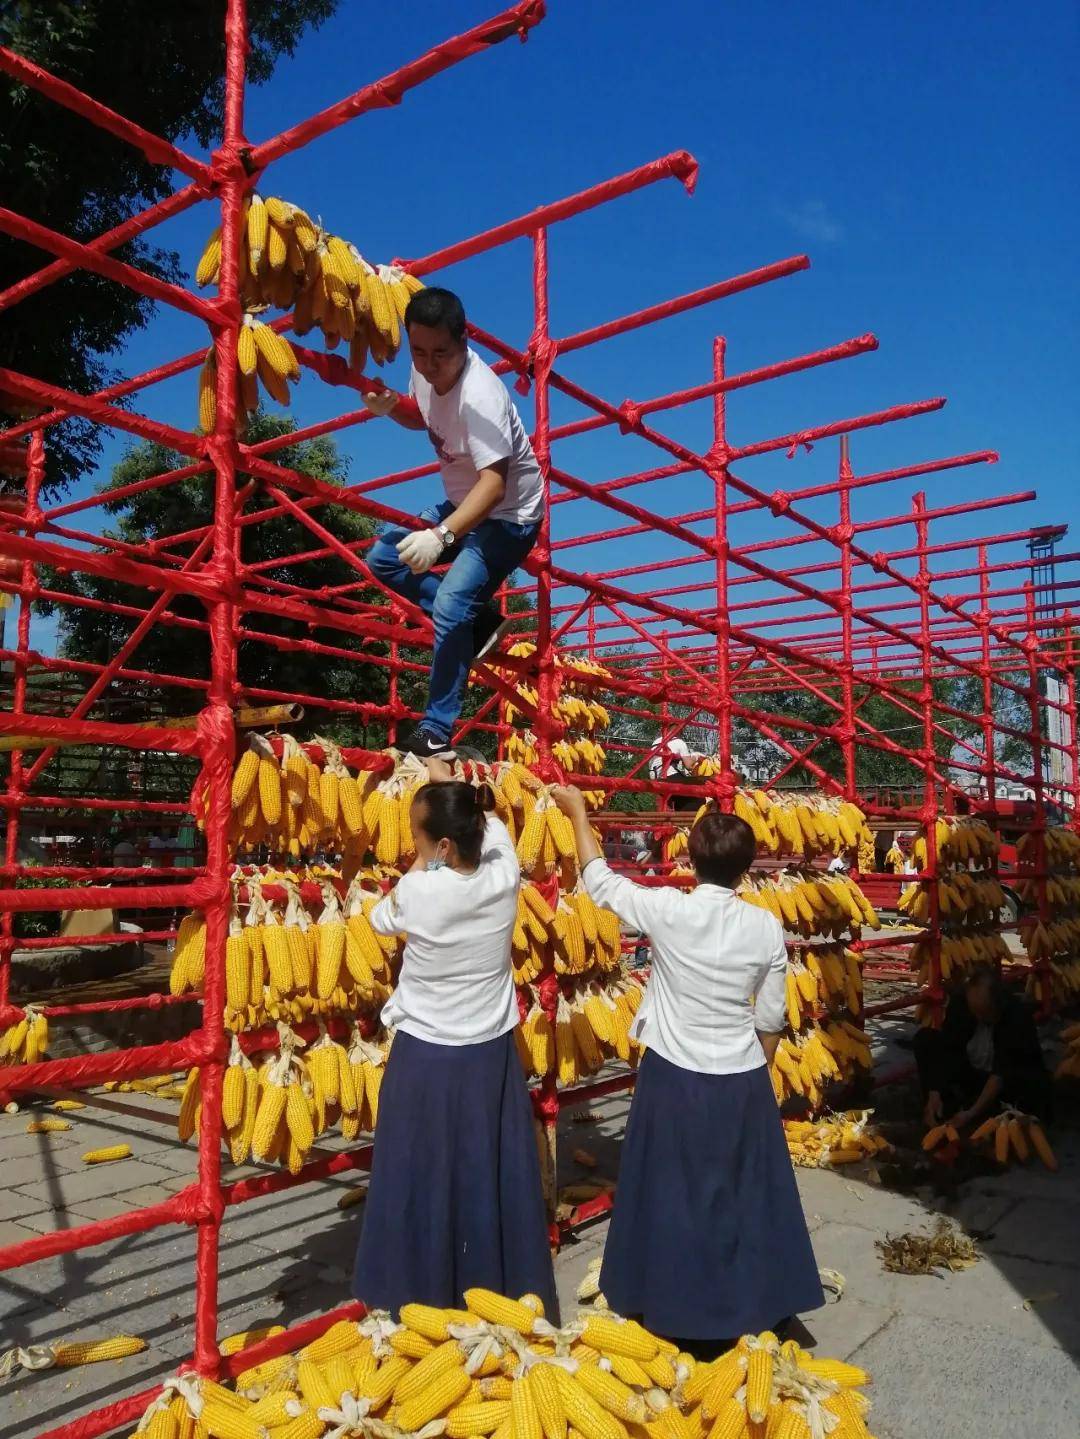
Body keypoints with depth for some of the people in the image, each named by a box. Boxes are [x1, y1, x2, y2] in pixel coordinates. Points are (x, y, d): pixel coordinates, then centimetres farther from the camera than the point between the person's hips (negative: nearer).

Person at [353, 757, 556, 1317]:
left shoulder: (417, 890, -22)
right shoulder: (504, 877, -11)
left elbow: (381, 919, 2)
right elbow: (492, 823, 10)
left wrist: (421, 867, 8)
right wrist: (452, 786, 18)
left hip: (425, 1058, -4)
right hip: (490, 1055, 4)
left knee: (420, 1180, 12)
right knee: (492, 1174, 17)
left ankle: (417, 1298, 27)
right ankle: (506, 1289, 33)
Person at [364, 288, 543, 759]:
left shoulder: (478, 394, -32)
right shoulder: (426, 371, -7)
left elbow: (494, 484, -41)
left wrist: (440, 536, -53)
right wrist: (390, 406, -7)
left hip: (508, 515, -9)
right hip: (464, 503, 9)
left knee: (449, 606, -23)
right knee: (384, 559, 7)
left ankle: (437, 733, -12)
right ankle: (478, 621, 11)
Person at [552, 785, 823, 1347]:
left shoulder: (667, 910, -16)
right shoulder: (766, 926, -8)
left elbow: (600, 880, -1)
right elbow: (771, 1020, 0)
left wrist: (577, 812, 11)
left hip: (674, 1079, -2)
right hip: (743, 1081, 2)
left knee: (673, 1196, 14)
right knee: (745, 1195, 18)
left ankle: (674, 1307, 28)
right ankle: (756, 1304, 33)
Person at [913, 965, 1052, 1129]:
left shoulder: (1018, 1015, -29)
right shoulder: (959, 1000, -20)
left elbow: (1002, 1072, -31)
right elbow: (946, 1049, -19)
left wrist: (973, 1113, -37)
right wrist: (934, 1093, -30)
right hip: (970, 1072, 3)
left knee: (1040, 1086, -34)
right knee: (925, 1038, -17)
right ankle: (948, 1106, -19)